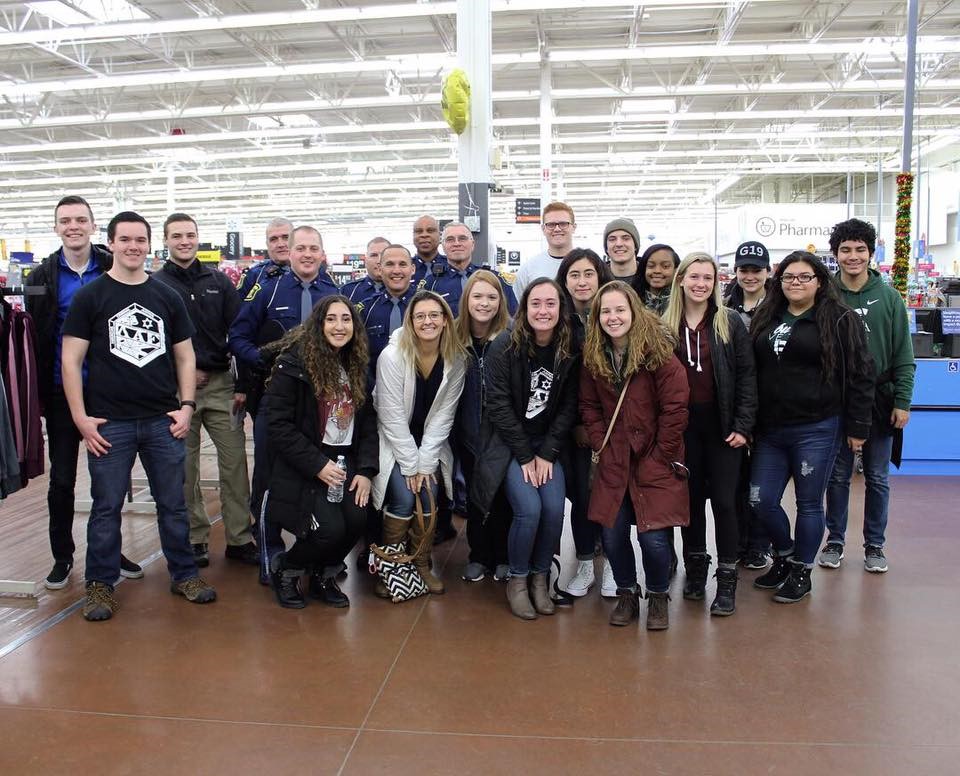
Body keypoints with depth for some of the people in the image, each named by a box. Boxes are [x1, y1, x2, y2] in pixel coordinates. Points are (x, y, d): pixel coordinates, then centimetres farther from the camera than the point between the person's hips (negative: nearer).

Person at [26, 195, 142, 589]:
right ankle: (62, 555, 24)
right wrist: (39, 393, -3)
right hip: (62, 393, 1)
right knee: (62, 479, 9)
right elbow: (33, 338, 2)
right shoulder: (42, 278, 2)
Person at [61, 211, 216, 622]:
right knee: (106, 507, 7)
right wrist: (81, 418, -8)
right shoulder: (89, 296, 0)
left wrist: (186, 405, 1)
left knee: (173, 503, 10)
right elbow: (71, 360, -2)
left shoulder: (167, 296, 8)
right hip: (109, 422, -2)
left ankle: (184, 573, 24)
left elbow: (184, 356, 12)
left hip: (163, 420, 2)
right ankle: (101, 584, 21)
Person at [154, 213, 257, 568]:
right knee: (185, 467, 6)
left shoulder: (219, 282, 9)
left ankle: (240, 538, 11)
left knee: (235, 461, 1)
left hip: (221, 384, 2)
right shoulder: (154, 285, 2)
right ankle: (195, 539, 19)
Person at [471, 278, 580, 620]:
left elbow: (568, 408, -1)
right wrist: (525, 457, -14)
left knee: (554, 508, -16)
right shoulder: (504, 346, -13)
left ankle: (540, 577, 9)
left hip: (549, 445, 3)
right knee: (529, 508, -20)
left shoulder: (570, 352, -3)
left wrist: (547, 454, -9)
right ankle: (517, 580, 5)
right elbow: (499, 405, -13)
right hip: (507, 442, -3)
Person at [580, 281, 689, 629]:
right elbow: (589, 406, 9)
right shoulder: (593, 356, 1)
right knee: (612, 534, 2)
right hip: (614, 461, 4)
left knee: (653, 536, -8)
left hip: (656, 460, -3)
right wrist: (600, 444, -1)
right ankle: (627, 594, 28)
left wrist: (661, 455, -9)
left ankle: (658, 596, 22)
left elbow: (675, 407, -11)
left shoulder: (658, 352, -12)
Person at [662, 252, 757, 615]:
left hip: (722, 425, -2)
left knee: (724, 501, 0)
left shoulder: (730, 322, 0)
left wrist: (743, 425, -9)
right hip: (682, 425, 2)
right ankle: (695, 568, 29)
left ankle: (727, 580, 12)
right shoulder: (665, 326, 4)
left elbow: (746, 375, -2)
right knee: (691, 497, 11)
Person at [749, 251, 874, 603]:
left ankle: (801, 572, 25)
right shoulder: (766, 318, 10)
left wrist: (857, 427, -7)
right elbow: (751, 372, 14)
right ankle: (784, 557, 33)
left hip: (816, 431, -5)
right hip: (770, 430, 5)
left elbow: (859, 376, -5)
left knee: (809, 504, 7)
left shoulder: (840, 320, -4)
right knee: (762, 500, 8)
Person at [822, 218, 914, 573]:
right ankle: (834, 541, 24)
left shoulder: (888, 297, -1)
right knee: (837, 476, 10)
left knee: (878, 479, 10)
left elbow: (903, 355, 0)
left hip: (879, 404, 0)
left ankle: (874, 545, 24)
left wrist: (902, 402, -6)